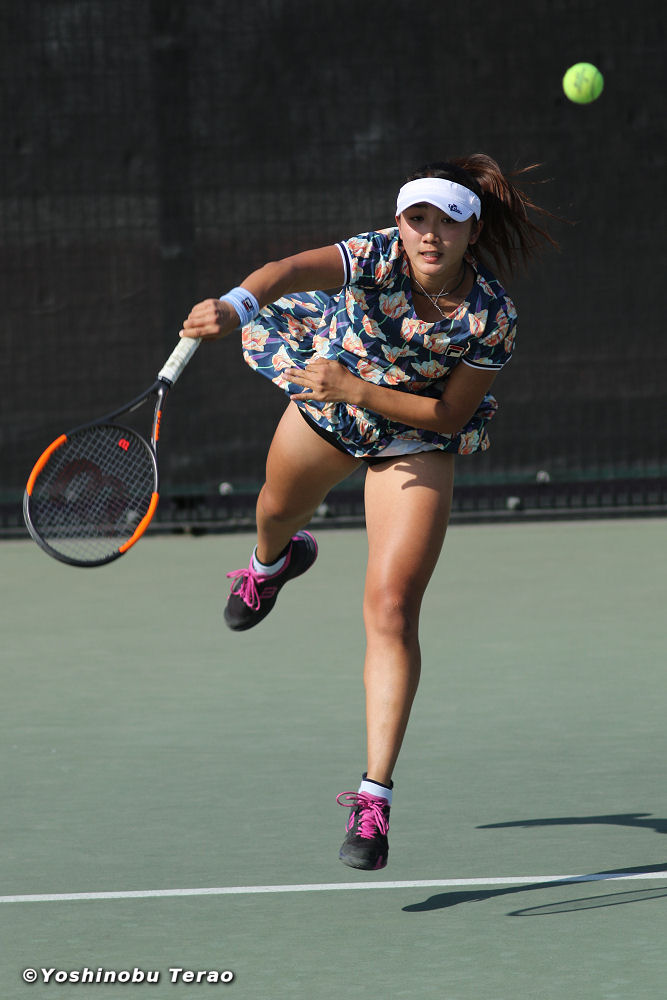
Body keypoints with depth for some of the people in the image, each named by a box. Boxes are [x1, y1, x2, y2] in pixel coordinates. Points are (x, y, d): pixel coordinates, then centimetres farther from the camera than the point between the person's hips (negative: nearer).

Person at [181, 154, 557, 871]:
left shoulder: (492, 319, -30)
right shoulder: (377, 258, -32)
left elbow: (449, 415, -21)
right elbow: (292, 270, -51)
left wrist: (358, 390, -34)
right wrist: (236, 305, -72)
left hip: (416, 439, -2)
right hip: (326, 405, 2)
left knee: (392, 608, -17)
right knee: (279, 510, 33)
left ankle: (375, 797, -14)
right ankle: (273, 563, 75)